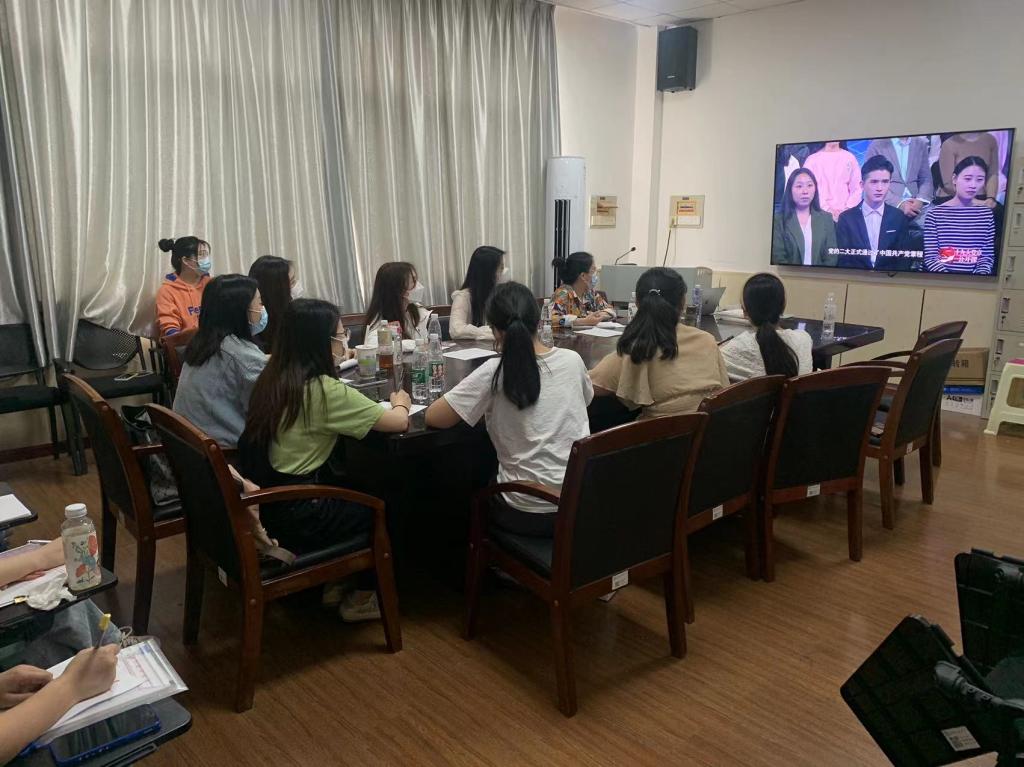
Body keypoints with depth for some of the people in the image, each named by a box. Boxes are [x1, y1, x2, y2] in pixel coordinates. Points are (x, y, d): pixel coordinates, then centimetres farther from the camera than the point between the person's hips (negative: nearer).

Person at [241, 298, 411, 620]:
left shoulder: (272, 378, 2)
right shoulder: (324, 390, -21)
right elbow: (399, 422, -17)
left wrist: (333, 361, 19)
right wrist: (401, 403, 7)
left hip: (263, 503, 8)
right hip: (294, 517, -8)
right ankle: (360, 600, 26)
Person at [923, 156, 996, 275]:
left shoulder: (987, 213, 9)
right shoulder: (935, 214, -1)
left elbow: (988, 255, 9)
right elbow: (930, 258, -4)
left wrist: (979, 276, -9)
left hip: (974, 276, 3)